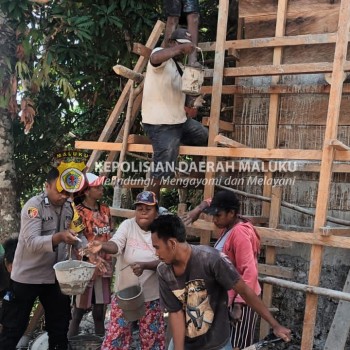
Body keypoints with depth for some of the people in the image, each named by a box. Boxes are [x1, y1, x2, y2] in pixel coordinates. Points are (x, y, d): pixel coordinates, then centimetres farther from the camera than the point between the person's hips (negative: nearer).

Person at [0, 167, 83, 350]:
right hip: (27, 277, -5)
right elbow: (32, 242, -29)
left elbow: (76, 234, 12)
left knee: (60, 324, 14)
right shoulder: (33, 206, -18)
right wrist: (59, 237, -44)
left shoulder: (69, 207, 1)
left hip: (56, 276, 6)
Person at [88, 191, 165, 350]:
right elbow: (116, 244, -24)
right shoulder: (128, 225, -7)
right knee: (117, 334, 8)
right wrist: (102, 246, -46)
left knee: (151, 336, 15)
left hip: (151, 296, 1)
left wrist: (144, 265, -31)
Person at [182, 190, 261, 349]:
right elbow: (212, 202, 23)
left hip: (240, 300, -10)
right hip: (227, 297, 10)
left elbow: (249, 273, -28)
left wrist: (238, 305, -31)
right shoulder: (229, 226, 5)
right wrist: (198, 210, 3)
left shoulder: (239, 233, -23)